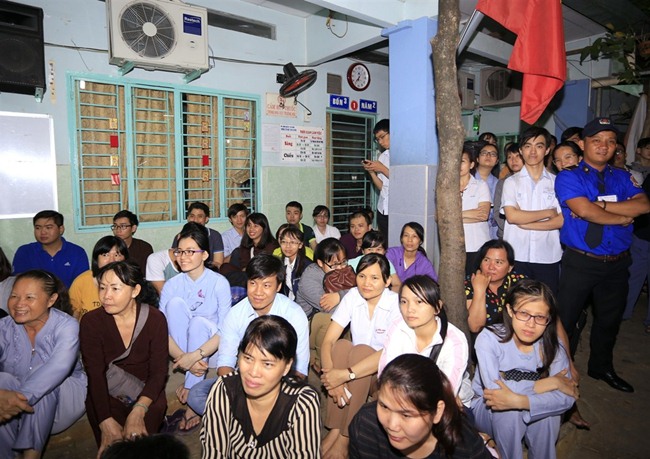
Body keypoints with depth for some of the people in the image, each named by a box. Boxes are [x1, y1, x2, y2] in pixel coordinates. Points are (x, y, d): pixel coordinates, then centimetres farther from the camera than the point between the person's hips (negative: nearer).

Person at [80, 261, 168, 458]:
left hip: (146, 391, 0)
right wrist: (106, 422, -29)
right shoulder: (91, 322, -11)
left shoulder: (155, 319, -12)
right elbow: (95, 375, -17)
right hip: (106, 394, 1)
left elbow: (158, 371, -14)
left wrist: (138, 411, -30)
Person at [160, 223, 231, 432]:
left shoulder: (219, 282, -12)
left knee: (198, 322, -32)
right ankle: (188, 379, -20)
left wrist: (195, 356, -30)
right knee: (176, 303, -20)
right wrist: (182, 357, -28)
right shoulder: (172, 285, -5)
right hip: (182, 351, 2)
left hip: (211, 351, -2)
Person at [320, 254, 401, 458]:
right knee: (341, 345, -28)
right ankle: (334, 430, -25)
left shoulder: (396, 304, -18)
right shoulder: (352, 297, -8)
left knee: (361, 350, -32)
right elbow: (328, 341, -14)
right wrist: (330, 374, -34)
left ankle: (345, 438, -26)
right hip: (355, 362, 3)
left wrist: (346, 374, -38)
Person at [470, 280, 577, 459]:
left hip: (533, 418, 3)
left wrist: (518, 400, -40)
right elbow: (494, 390, -35)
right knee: (510, 412, -32)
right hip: (487, 409, -2)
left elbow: (567, 398, -25)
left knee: (548, 412, -27)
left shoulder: (552, 346, -14)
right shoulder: (489, 338, -25)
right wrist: (550, 383, -28)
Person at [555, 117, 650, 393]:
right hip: (580, 262, -5)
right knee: (566, 318, 3)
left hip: (617, 263, 6)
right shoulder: (568, 178, -6)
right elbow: (584, 210, -21)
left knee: (609, 319, 20)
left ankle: (602, 367, 41)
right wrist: (623, 217, -8)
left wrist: (600, 205, -18)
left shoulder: (622, 178, 10)